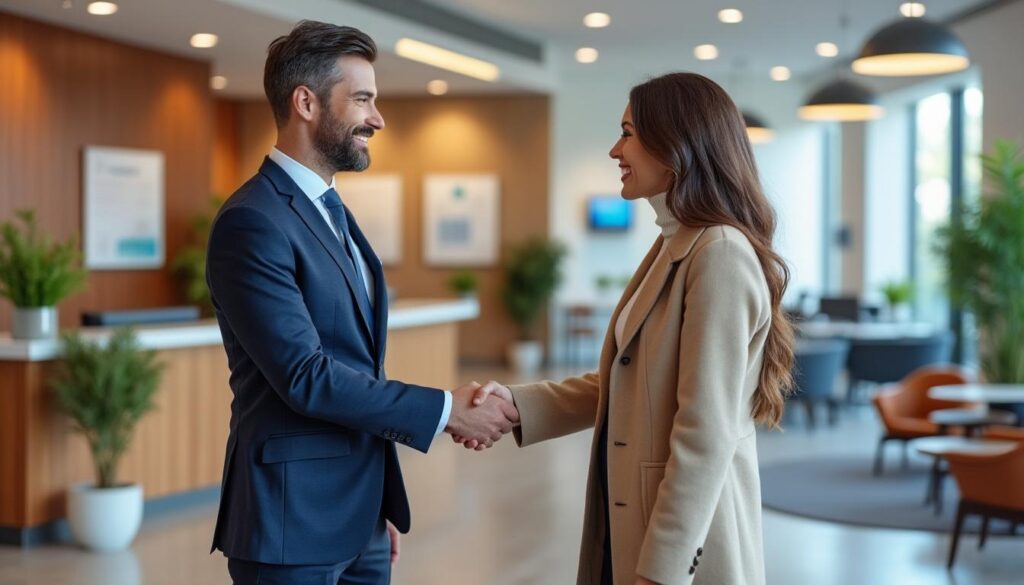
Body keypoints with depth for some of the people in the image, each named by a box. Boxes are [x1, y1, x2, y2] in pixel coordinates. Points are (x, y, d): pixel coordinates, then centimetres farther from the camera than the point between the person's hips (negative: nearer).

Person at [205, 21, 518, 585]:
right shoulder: (251, 222, -16)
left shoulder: (332, 213, 13)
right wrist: (447, 410, -17)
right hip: (292, 520, -8)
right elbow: (305, 377, -22)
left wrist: (379, 505, 18)